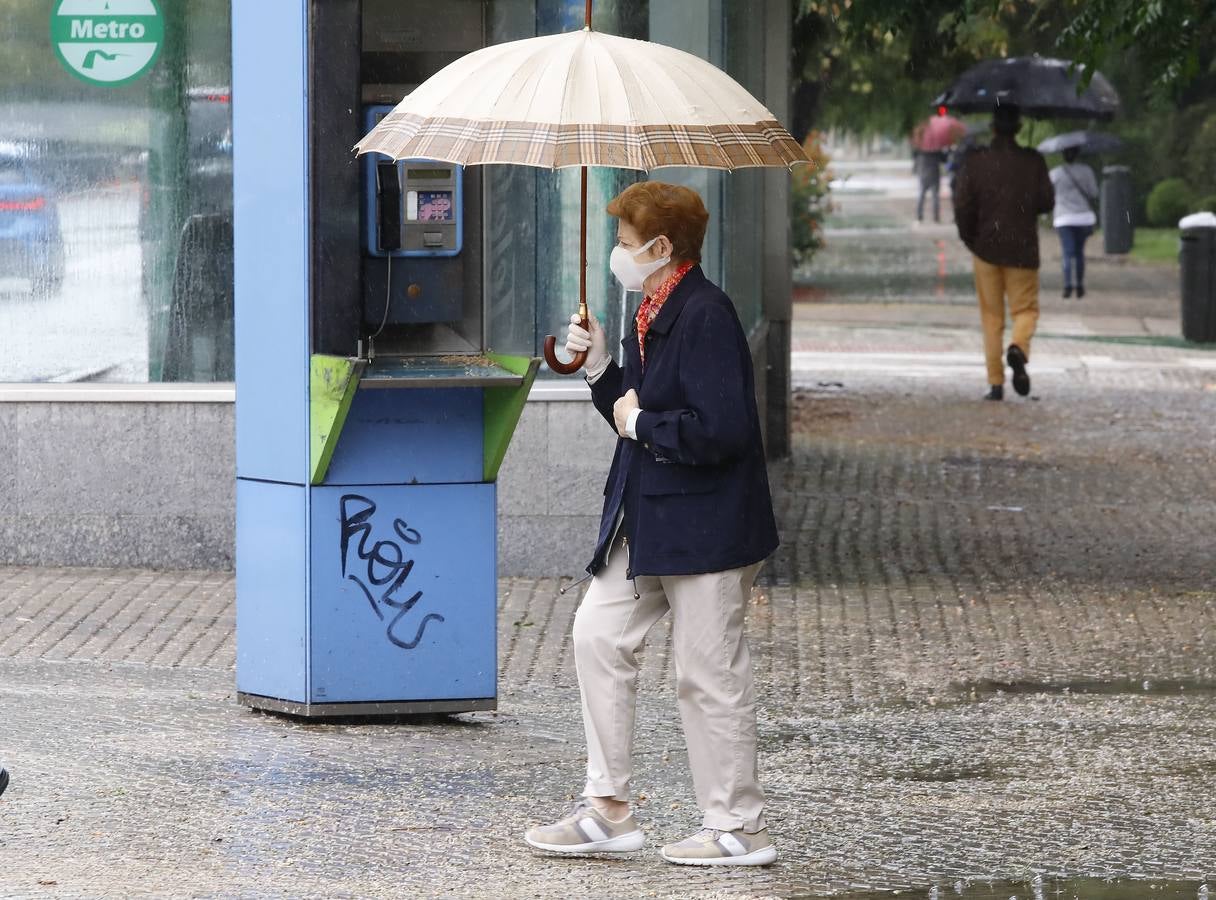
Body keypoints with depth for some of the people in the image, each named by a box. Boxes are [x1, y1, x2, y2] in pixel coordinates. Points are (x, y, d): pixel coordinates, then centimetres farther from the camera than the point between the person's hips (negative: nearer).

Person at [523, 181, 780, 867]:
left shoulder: (705, 315, -19)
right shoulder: (654, 314, 11)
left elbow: (721, 429, -27)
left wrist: (640, 423, -15)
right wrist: (601, 368, 3)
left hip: (705, 527, -10)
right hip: (647, 521, 10)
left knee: (709, 675, -1)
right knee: (599, 635, 9)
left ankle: (738, 829, 10)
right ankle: (609, 810, 16)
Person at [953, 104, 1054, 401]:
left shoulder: (975, 161, -5)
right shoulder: (1033, 161, -5)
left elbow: (962, 203, -8)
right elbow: (1046, 201, -3)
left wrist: (968, 236, 6)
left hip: (985, 246, 1)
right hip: (1022, 247, -1)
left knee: (991, 315, 8)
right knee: (1025, 308, 9)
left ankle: (995, 382, 5)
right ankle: (1019, 347, -23)